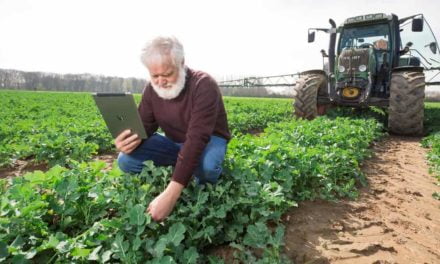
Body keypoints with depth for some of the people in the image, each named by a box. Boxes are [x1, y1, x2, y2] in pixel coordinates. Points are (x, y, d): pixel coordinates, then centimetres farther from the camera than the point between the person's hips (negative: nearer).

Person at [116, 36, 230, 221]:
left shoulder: (204, 85, -30)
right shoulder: (151, 89, -10)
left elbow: (197, 138, -39)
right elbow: (143, 127, -6)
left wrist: (171, 194, -47)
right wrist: (129, 141, -35)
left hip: (208, 140, -4)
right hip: (174, 142, 5)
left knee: (207, 166, -41)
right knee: (126, 160, -17)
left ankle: (205, 187, -3)